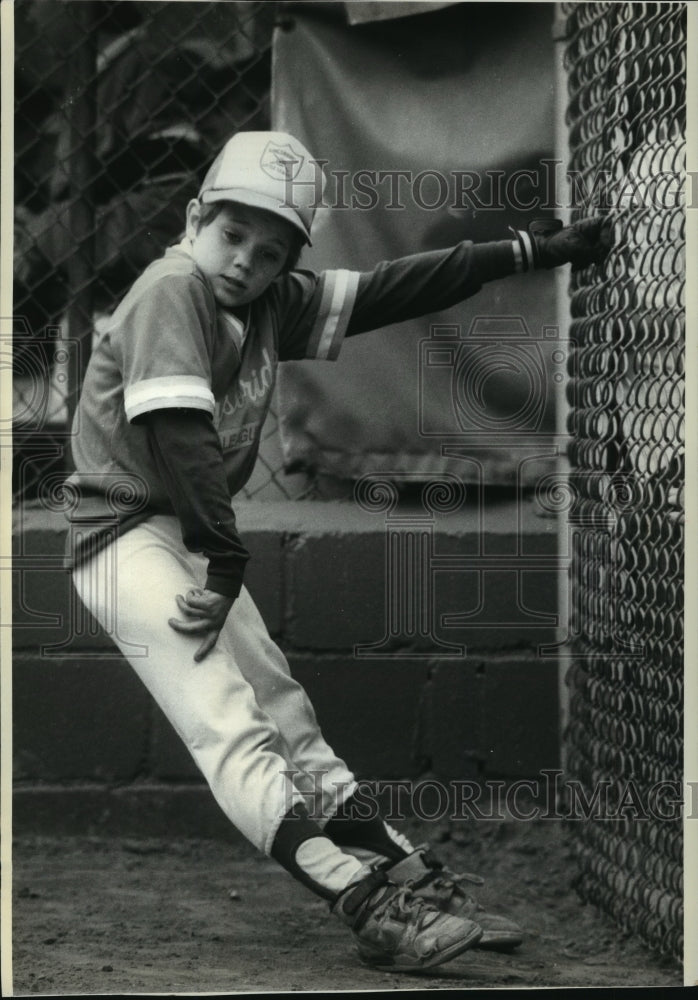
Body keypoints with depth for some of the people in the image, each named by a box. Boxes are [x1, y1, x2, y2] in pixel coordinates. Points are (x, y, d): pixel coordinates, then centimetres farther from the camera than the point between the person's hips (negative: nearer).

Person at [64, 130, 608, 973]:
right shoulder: (171, 292, -15)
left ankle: (416, 882, 5)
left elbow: (395, 291, 9)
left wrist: (534, 251, 7)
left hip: (200, 542, 9)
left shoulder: (274, 304, 9)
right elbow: (178, 434, -25)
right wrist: (225, 562, -28)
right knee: (231, 728, -19)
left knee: (289, 719, 6)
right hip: (126, 533, -9)